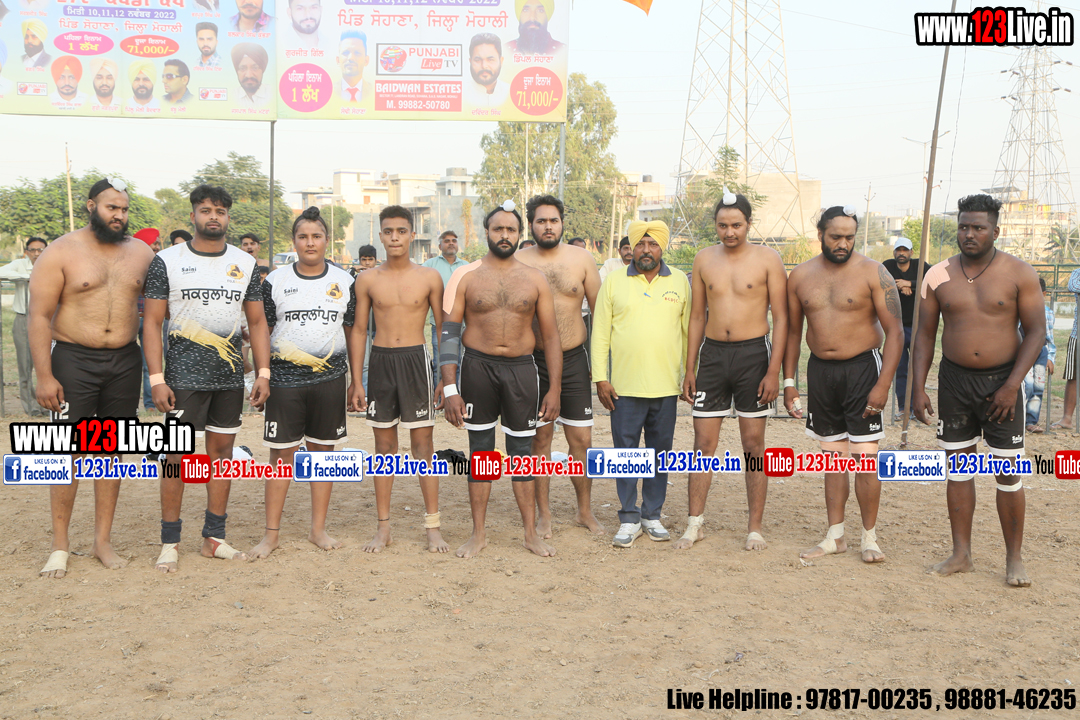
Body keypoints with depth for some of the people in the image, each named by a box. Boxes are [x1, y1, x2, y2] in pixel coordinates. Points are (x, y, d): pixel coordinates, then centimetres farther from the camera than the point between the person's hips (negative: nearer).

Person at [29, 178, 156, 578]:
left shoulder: (141, 253, 7)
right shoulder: (61, 253, -4)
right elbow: (39, 316, -6)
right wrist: (44, 375, -13)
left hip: (125, 362, 3)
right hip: (74, 360, -3)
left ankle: (103, 541, 19)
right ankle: (60, 546, 12)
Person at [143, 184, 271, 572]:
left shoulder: (245, 263, 8)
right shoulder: (167, 261, -1)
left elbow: (257, 321, 10)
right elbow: (153, 322, -3)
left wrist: (263, 373, 2)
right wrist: (156, 378, -11)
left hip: (231, 375, 4)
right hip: (184, 375, -3)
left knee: (222, 450, 8)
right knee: (179, 455, -2)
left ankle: (214, 537, 18)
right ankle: (169, 542, 10)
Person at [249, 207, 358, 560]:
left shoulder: (344, 281, 7)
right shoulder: (275, 280, 3)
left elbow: (352, 332, 11)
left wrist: (356, 380, 7)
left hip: (331, 378, 2)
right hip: (284, 377, -1)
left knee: (323, 450, 7)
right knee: (281, 453, 1)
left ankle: (318, 529, 18)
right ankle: (271, 533, 10)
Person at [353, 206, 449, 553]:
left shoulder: (429, 277, 0)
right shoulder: (367, 280, 4)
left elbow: (443, 328, 5)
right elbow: (359, 331, 8)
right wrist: (356, 381, 4)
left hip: (416, 359, -2)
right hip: (380, 361, 2)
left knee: (423, 444, 0)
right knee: (384, 446, 8)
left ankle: (433, 526, 10)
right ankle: (383, 527, 17)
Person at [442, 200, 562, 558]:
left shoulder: (534, 279, 4)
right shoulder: (466, 276, 0)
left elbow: (550, 335, 5)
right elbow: (449, 332, -2)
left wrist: (554, 388, -1)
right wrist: (450, 389, -9)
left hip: (521, 369, 1)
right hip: (478, 366, -1)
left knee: (522, 451, 7)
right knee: (480, 450, 7)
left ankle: (531, 533, 18)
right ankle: (479, 533, 19)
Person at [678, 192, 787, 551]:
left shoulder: (767, 259, -2)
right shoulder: (704, 259, 7)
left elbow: (780, 318, -4)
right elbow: (697, 316, 11)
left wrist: (774, 371, -11)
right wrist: (690, 369, 7)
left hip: (753, 354, -3)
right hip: (712, 353, 3)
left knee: (754, 445, 4)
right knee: (703, 443, 3)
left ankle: (755, 528, 14)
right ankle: (695, 524, 13)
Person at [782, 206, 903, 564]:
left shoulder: (872, 272, -7)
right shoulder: (800, 276, 5)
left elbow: (895, 331, -8)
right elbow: (793, 331, 13)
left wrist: (883, 384, -16)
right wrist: (789, 381, 7)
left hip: (862, 368, -4)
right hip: (820, 370, 4)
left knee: (865, 457, -6)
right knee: (832, 457, 10)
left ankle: (870, 538, 8)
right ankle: (835, 536, 18)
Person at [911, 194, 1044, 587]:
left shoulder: (1019, 274, -5)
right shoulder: (938, 276, 2)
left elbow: (1036, 332, -5)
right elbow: (924, 334, 6)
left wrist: (1012, 385, -14)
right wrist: (918, 388, -1)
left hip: (1002, 381, -2)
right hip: (954, 379, 3)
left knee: (1009, 473, 1)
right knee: (958, 468, 8)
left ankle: (1014, 559, 15)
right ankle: (961, 554, 18)